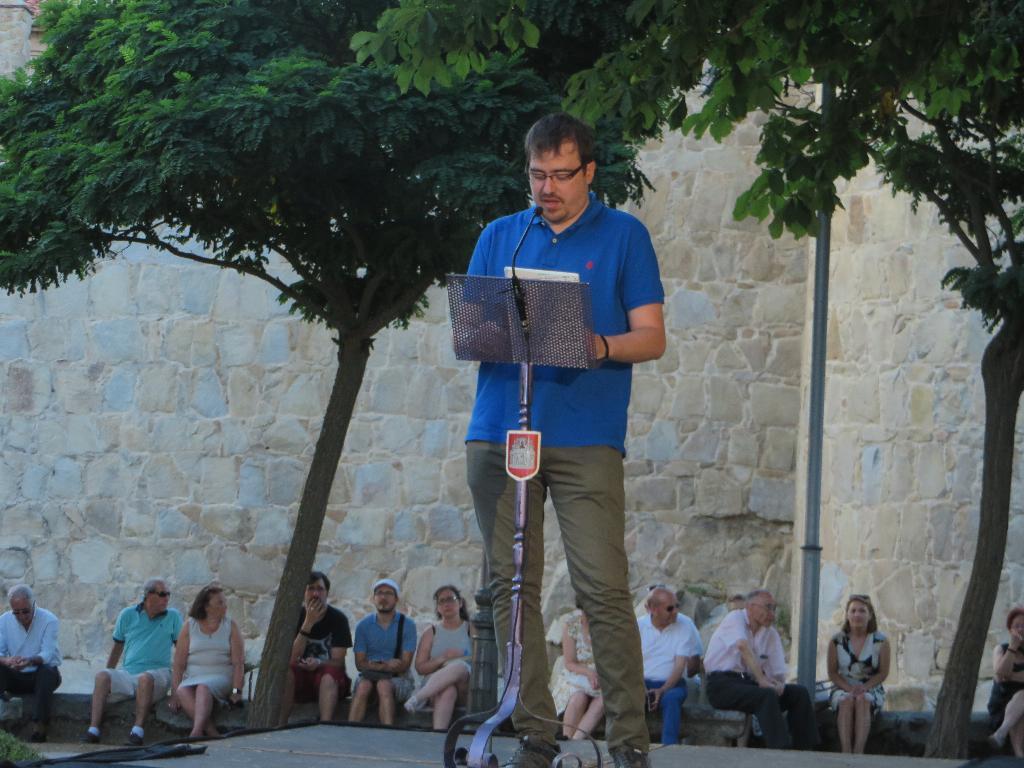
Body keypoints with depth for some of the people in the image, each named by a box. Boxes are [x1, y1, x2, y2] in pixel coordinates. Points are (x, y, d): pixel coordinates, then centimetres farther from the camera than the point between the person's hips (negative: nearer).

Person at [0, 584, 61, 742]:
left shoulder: (49, 620, -11)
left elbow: (48, 654, -21)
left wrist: (30, 661, -44)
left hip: (42, 675, -3)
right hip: (15, 677, 3)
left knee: (47, 670, -37)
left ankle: (39, 728, -44)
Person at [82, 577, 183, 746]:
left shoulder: (173, 617, 9)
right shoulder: (128, 615, 12)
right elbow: (117, 647, 19)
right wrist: (109, 677, 15)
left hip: (158, 673, -2)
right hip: (127, 673, 2)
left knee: (146, 678, -38)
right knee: (102, 676, -27)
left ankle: (138, 730, -43)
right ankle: (93, 730, -34)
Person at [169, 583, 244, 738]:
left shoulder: (230, 627, 9)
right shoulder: (190, 626, 9)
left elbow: (238, 663, 0)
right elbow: (178, 664, 4)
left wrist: (236, 691, -14)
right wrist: (174, 693, -8)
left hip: (221, 678, -1)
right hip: (193, 678, 1)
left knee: (203, 688, -36)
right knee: (183, 691, -33)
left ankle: (197, 731, -58)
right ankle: (212, 733, -43)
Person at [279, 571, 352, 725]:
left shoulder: (338, 618, -4)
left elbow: (338, 661, -8)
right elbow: (293, 658, -13)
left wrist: (318, 664, -31)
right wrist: (308, 623, -20)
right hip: (301, 680, 2)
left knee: (328, 676, -35)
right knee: (286, 672, -30)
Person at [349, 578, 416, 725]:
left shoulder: (407, 625, 4)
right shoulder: (363, 626, 10)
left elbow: (405, 664, -3)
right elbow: (360, 663, 2)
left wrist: (375, 666, -18)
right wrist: (387, 665, -16)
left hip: (398, 680, -1)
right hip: (368, 677, 1)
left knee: (384, 685, -35)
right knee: (364, 685, -33)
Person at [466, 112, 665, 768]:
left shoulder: (624, 236, 8)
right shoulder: (500, 237, 17)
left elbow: (652, 338, 2)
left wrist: (598, 346, -18)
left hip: (585, 439, -3)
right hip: (500, 434, 4)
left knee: (604, 588, -10)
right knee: (513, 586, 2)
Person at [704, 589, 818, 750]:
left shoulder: (771, 634, 14)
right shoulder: (735, 618, -5)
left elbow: (778, 672, 10)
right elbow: (743, 647, -24)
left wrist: (778, 684, -15)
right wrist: (762, 679, -32)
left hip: (748, 682, 7)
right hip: (722, 685, -7)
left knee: (800, 693, -8)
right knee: (768, 696, -32)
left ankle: (803, 749, -9)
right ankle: (780, 750, -37)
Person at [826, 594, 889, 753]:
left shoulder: (880, 641, 1)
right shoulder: (837, 640, 3)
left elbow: (883, 673, -1)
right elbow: (832, 672, 2)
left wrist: (864, 688, -17)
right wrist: (848, 688, -16)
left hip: (871, 689, -1)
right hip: (842, 689, 1)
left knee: (863, 700, -35)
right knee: (846, 701, -34)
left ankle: (859, 752, -47)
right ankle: (845, 752, -45)